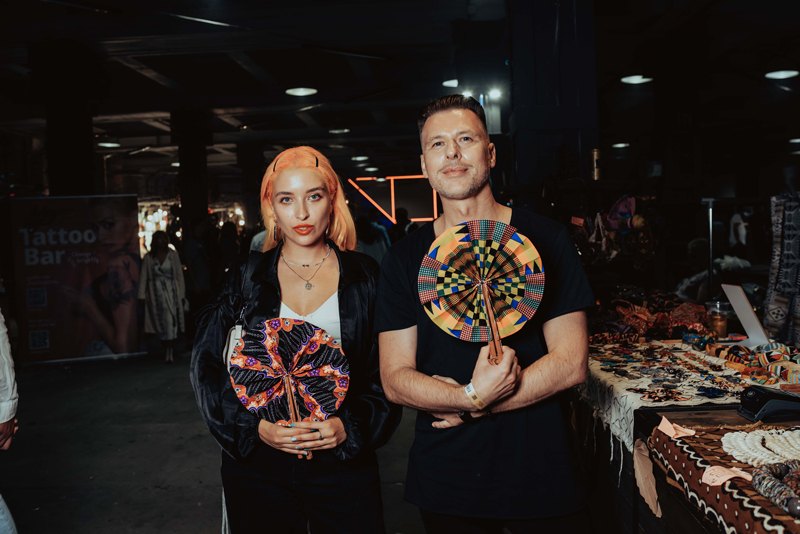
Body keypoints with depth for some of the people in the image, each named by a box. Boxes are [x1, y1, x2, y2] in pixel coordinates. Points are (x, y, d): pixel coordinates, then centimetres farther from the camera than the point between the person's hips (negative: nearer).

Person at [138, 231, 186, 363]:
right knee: (160, 324, -1)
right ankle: (167, 350, 8)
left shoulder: (173, 255, 6)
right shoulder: (148, 257, 7)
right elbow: (144, 277, 8)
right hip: (155, 295, 1)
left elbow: (179, 275, 6)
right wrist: (142, 295, 3)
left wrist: (181, 295, 2)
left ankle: (169, 353, -10)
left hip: (171, 293, -1)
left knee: (171, 322, -10)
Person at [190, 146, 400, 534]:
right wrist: (254, 426, -12)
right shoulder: (245, 280, 2)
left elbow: (390, 369, -1)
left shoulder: (366, 277, 0)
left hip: (343, 461, 0)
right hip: (256, 463, 1)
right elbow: (207, 364, 1)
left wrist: (349, 426, -15)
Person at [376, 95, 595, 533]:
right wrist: (472, 395, -24)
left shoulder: (545, 241, -5)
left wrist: (470, 406, -14)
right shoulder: (404, 259, -2)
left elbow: (571, 363, -10)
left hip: (541, 475, 0)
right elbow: (395, 379, -7)